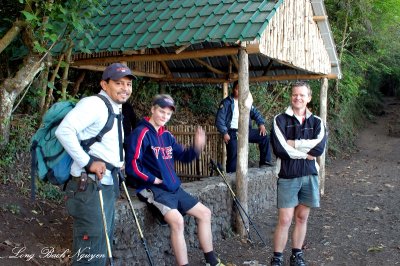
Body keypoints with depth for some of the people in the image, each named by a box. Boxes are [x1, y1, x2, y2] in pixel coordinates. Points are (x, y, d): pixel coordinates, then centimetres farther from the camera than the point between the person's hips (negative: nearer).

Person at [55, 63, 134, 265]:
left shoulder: (117, 111, 18)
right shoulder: (94, 103, -13)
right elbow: (64, 131, -26)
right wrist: (88, 162, -24)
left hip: (107, 185, 10)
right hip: (89, 186, -10)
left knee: (103, 247, 19)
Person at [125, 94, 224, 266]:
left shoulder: (167, 135, 13)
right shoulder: (141, 133, -12)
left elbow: (183, 156, 14)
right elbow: (132, 166, -20)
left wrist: (197, 147, -6)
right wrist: (154, 179, -13)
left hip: (173, 187, 9)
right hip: (152, 188, -9)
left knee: (205, 213, 8)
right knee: (177, 220, -31)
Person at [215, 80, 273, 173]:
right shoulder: (227, 103, -4)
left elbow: (255, 113, 13)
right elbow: (220, 119, -9)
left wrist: (261, 124, -6)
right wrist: (225, 133, -18)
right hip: (233, 133, -5)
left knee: (264, 136, -8)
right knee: (233, 156, -9)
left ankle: (264, 160, 0)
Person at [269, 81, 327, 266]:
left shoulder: (316, 122, 7)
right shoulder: (280, 120, -2)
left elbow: (320, 147, -11)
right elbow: (279, 148, -16)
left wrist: (292, 143, -14)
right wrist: (306, 152, -11)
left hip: (309, 176, 3)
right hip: (287, 177, -3)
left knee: (302, 218, 12)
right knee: (285, 220, -3)